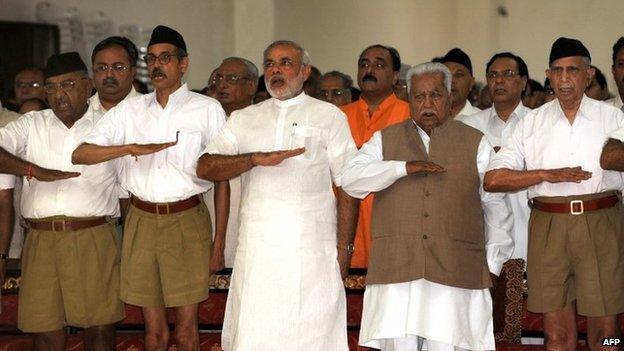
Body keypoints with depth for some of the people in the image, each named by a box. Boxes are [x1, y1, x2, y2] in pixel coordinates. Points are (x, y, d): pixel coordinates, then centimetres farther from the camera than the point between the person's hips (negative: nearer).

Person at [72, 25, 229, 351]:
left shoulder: (207, 109, 1)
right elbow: (79, 154, 1)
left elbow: (222, 178, 3)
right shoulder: (130, 110, 9)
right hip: (141, 222, 3)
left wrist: (219, 242, -1)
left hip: (187, 223, -2)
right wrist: (132, 148, -16)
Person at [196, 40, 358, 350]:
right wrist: (256, 159, -14)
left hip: (311, 250, -2)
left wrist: (343, 248, -4)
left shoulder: (329, 117, 9)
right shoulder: (243, 120, 15)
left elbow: (346, 187, 4)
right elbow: (205, 167, 2)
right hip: (256, 248, 2)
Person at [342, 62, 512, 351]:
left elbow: (495, 205, 13)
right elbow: (350, 179, 0)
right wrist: (404, 167, -10)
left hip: (455, 271, -1)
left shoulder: (476, 143, 13)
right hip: (396, 268, 1)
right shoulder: (385, 140, 14)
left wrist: (493, 262, 8)